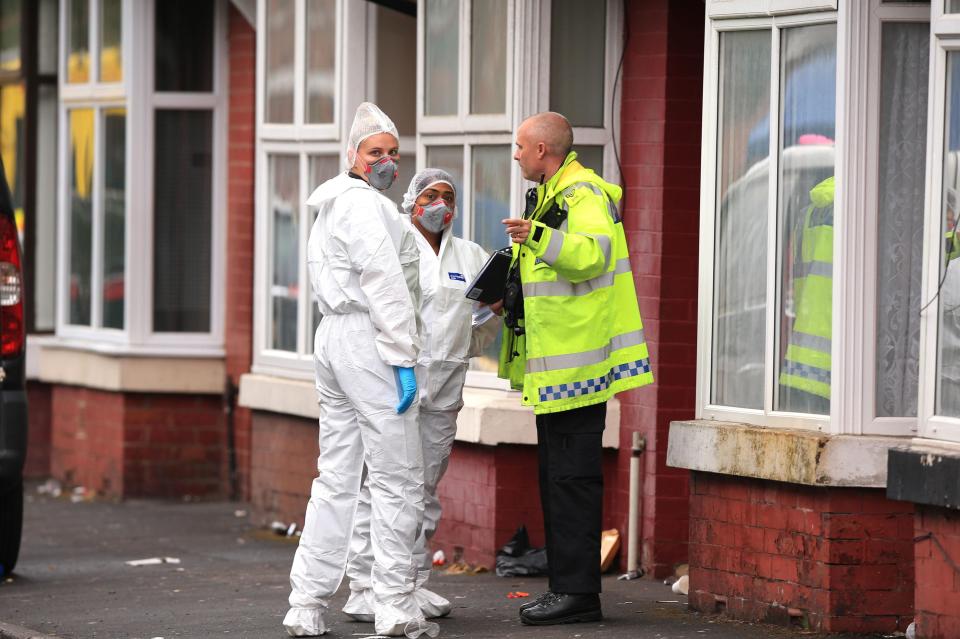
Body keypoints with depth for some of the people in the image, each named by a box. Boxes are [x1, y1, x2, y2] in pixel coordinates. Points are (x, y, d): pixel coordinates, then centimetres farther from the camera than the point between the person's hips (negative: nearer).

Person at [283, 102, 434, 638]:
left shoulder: (331, 207, 21)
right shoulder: (364, 203, -11)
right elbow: (384, 283, -18)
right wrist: (403, 358, -19)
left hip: (333, 335, 10)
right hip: (369, 340, -10)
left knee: (337, 479, 10)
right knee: (399, 480, -6)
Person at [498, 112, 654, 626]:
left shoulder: (583, 194, -13)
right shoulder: (549, 196, 21)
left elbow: (592, 253, -32)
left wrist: (538, 236, -46)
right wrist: (507, 298, 15)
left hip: (577, 361, -11)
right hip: (554, 364, 11)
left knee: (572, 477, -9)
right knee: (556, 477, 13)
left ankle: (578, 592, -7)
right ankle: (565, 587, 19)